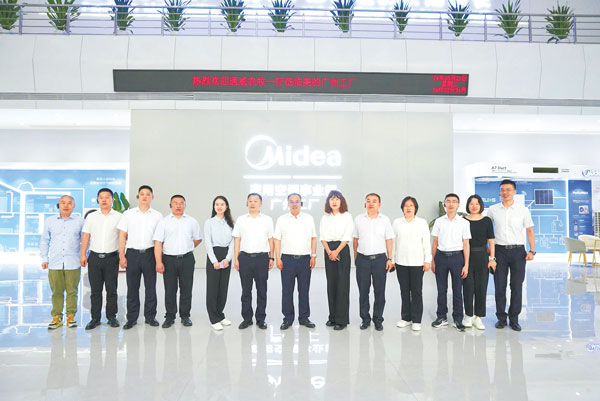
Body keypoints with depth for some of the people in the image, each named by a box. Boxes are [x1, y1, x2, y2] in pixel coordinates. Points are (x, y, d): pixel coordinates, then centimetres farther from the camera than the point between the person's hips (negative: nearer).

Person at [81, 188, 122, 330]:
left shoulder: (119, 217, 3)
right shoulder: (91, 217, 9)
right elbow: (85, 236, 9)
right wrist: (83, 255, 3)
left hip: (112, 258, -1)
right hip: (94, 257, 2)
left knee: (111, 289, 4)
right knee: (95, 289, 5)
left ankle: (112, 317, 14)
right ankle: (95, 318, 14)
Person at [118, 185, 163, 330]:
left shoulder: (157, 216, 6)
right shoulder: (128, 214, 7)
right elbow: (122, 236, 5)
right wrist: (122, 256, -2)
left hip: (150, 253, 0)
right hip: (132, 253, 0)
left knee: (151, 287, 5)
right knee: (132, 287, 4)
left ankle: (150, 316, 17)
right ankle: (132, 318, 15)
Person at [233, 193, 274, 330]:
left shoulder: (267, 220, 6)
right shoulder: (241, 220, 7)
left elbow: (271, 240, 8)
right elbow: (237, 240, 7)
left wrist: (271, 258, 3)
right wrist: (236, 259, 1)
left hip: (262, 257, 0)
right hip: (245, 257, 1)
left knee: (262, 290, 5)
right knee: (246, 290, 7)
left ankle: (261, 319, 17)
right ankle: (247, 318, 18)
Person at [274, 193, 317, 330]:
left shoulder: (309, 219, 9)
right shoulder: (282, 219, 5)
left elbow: (313, 238, 10)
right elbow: (277, 239, 4)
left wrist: (313, 256, 2)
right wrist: (278, 258, -3)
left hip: (305, 258, 1)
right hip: (287, 258, -1)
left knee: (304, 290, 7)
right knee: (287, 290, 3)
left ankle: (304, 317, 18)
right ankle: (288, 318, 14)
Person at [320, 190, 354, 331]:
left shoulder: (347, 216, 1)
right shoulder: (325, 217, 12)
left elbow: (347, 237, -6)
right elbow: (323, 237, 6)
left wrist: (336, 251, -14)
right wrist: (329, 252, -8)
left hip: (342, 250, -4)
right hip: (328, 251, 4)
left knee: (342, 284, -5)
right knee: (331, 283, 6)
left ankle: (342, 319, 0)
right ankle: (332, 316, 15)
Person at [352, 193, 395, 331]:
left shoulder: (385, 220, 3)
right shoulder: (358, 219, 5)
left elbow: (389, 240, 5)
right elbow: (355, 240, 10)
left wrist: (390, 259, 0)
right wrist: (355, 258, 8)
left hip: (380, 259, 0)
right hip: (362, 259, 1)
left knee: (380, 291, 5)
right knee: (363, 291, 6)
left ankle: (378, 320, 17)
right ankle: (365, 319, 20)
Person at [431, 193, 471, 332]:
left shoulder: (463, 222, 1)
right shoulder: (439, 221, 5)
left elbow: (466, 244, 1)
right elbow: (435, 242, 8)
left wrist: (466, 264, -3)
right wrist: (433, 260, 6)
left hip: (457, 256, -1)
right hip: (441, 256, 1)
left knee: (457, 290, 5)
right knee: (441, 289, 9)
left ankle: (458, 319, 16)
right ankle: (442, 317, 21)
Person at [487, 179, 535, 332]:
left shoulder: (523, 210, 2)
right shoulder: (492, 210, 4)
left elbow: (530, 231, 5)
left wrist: (532, 251, -5)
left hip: (518, 251, 0)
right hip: (500, 250, 1)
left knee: (517, 286, 3)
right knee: (499, 286, 3)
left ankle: (514, 319, 14)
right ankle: (501, 318, 15)